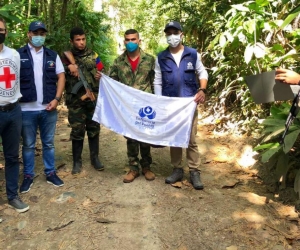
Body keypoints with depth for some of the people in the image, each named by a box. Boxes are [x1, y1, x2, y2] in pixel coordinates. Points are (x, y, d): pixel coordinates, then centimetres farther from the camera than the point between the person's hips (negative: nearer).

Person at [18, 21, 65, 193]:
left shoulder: (53, 55, 8)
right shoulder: (18, 55, 1)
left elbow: (61, 77, 6)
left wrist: (57, 99, -5)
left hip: (49, 108, 2)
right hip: (26, 109, -2)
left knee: (49, 143, 13)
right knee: (28, 145, 10)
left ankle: (51, 173, 26)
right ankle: (28, 176, 22)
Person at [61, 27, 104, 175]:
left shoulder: (93, 55, 9)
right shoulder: (66, 57, 2)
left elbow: (100, 72, 17)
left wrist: (99, 76, -5)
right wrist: (69, 67, -22)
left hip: (93, 98, 2)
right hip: (75, 100, -2)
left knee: (94, 129, 9)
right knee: (77, 131, 4)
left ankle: (95, 158, 23)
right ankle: (77, 161, 17)